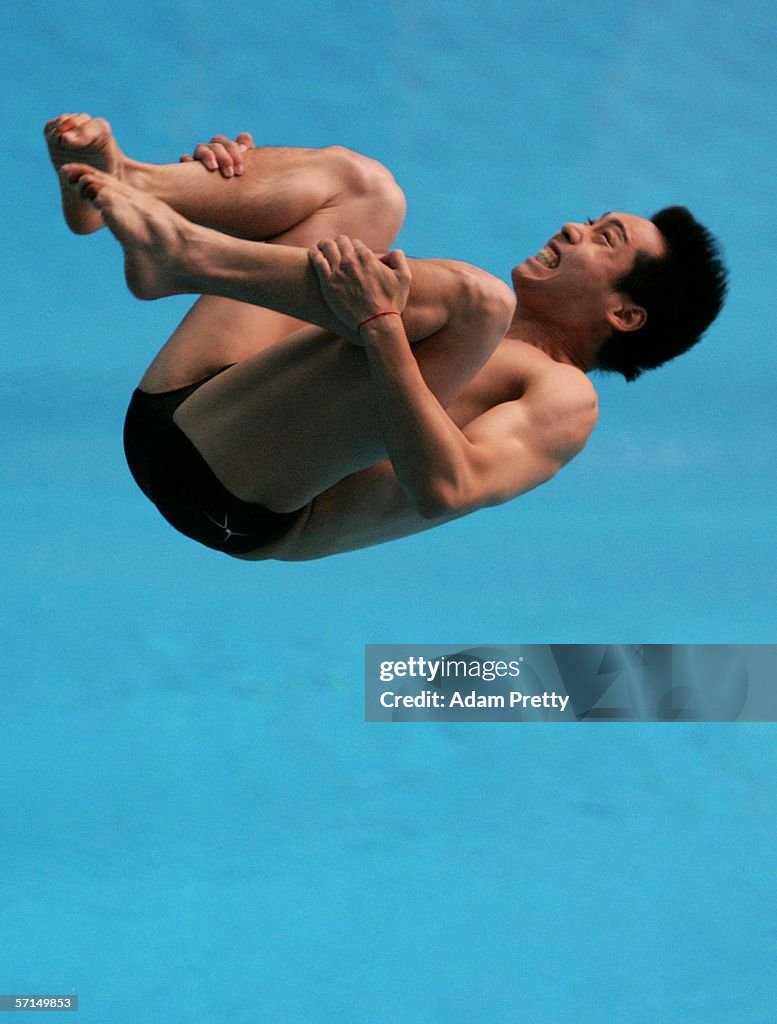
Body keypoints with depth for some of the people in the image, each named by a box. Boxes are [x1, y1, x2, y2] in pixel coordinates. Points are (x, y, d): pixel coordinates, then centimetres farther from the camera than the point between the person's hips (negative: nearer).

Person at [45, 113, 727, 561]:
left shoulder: (565, 398, 3)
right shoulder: (457, 314, 27)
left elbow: (444, 492, -18)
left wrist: (382, 327, -24)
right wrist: (234, 177, 13)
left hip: (239, 498, -8)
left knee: (476, 296, -24)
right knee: (359, 183, 14)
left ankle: (178, 248, -20)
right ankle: (126, 181, -13)